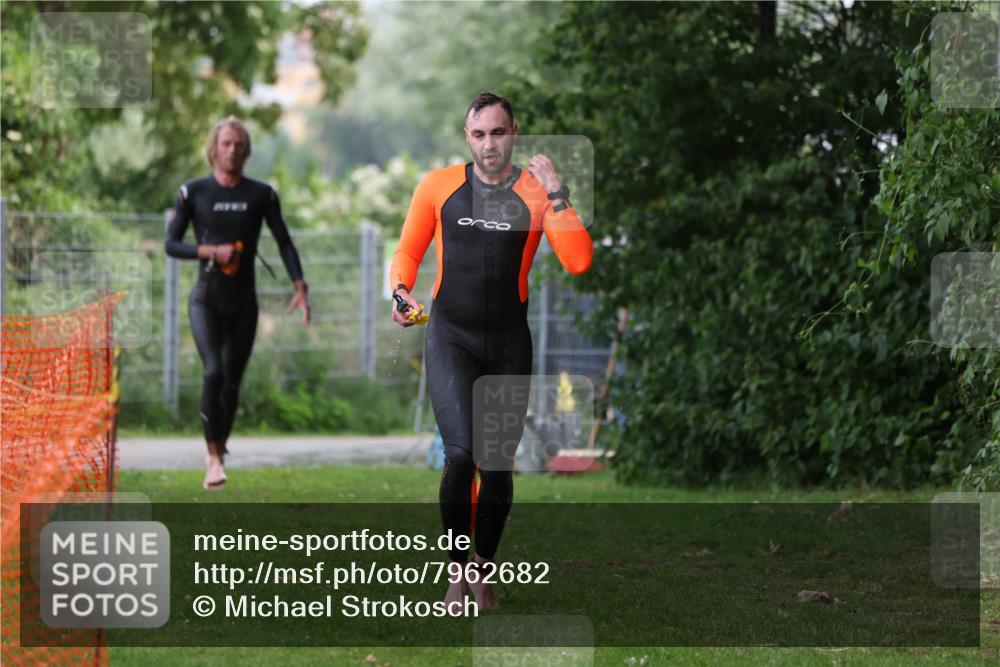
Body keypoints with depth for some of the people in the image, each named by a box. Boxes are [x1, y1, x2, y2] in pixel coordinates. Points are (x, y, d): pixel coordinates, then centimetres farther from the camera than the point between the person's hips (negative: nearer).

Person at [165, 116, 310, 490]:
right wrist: (210, 252, -16)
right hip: (206, 300, -2)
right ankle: (214, 456, -16)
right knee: (213, 372, -21)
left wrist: (300, 287, -9)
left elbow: (284, 242, 5)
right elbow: (171, 244, 1)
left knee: (232, 382, 7)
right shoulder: (193, 193, -1)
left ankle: (218, 452, 25)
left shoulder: (261, 195, 3)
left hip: (243, 303, 2)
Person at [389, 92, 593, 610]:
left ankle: (481, 574, 28)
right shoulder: (438, 187, 0)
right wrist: (402, 292, -10)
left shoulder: (536, 193, -2)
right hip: (451, 335, -1)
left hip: (509, 340, 2)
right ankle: (456, 571, -3)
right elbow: (408, 251, 9)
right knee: (461, 454, -20)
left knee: (499, 466, 8)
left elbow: (578, 261, -14)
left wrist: (556, 195, -18)